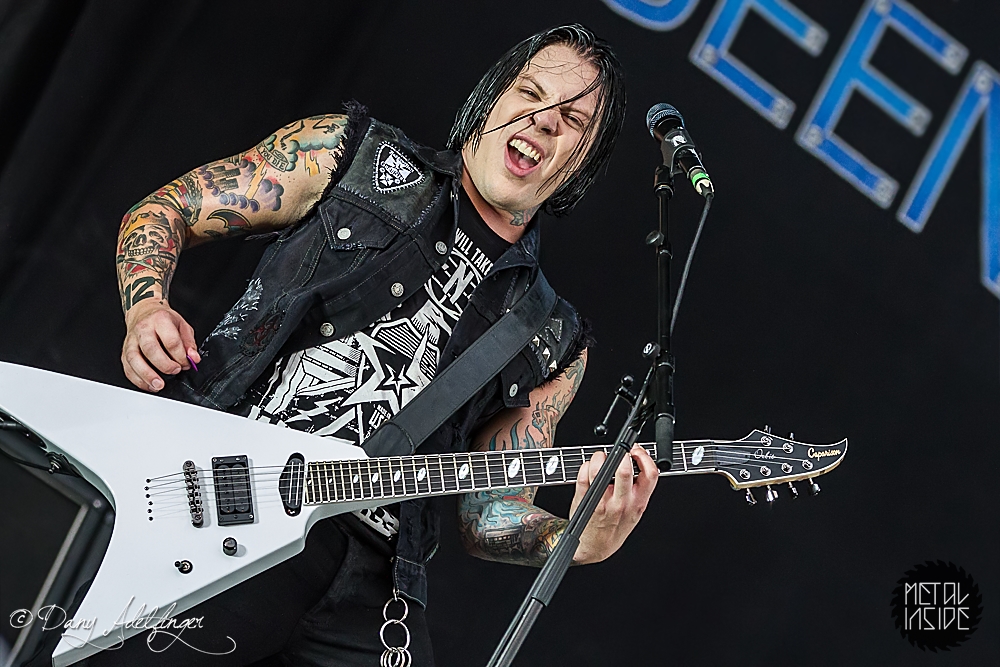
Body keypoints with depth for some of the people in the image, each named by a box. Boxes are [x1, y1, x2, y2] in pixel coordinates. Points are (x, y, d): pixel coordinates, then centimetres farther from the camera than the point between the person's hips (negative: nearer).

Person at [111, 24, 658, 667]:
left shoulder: (551, 345, 18)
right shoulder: (352, 155, 12)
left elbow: (492, 510, 16)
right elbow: (164, 211, 16)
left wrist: (579, 540, -6)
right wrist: (146, 309, -5)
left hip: (359, 574, 2)